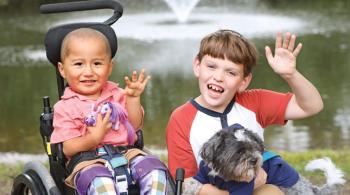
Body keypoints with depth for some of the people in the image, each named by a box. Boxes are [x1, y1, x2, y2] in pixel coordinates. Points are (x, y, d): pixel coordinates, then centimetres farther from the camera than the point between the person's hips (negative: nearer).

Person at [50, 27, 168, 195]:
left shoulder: (117, 95, 16)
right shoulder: (65, 107, 2)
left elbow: (134, 126, 12)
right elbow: (68, 149, -4)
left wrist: (133, 98, -1)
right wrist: (94, 138, -20)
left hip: (125, 154, 5)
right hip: (88, 161, -5)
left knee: (154, 167, -22)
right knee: (100, 180, -39)